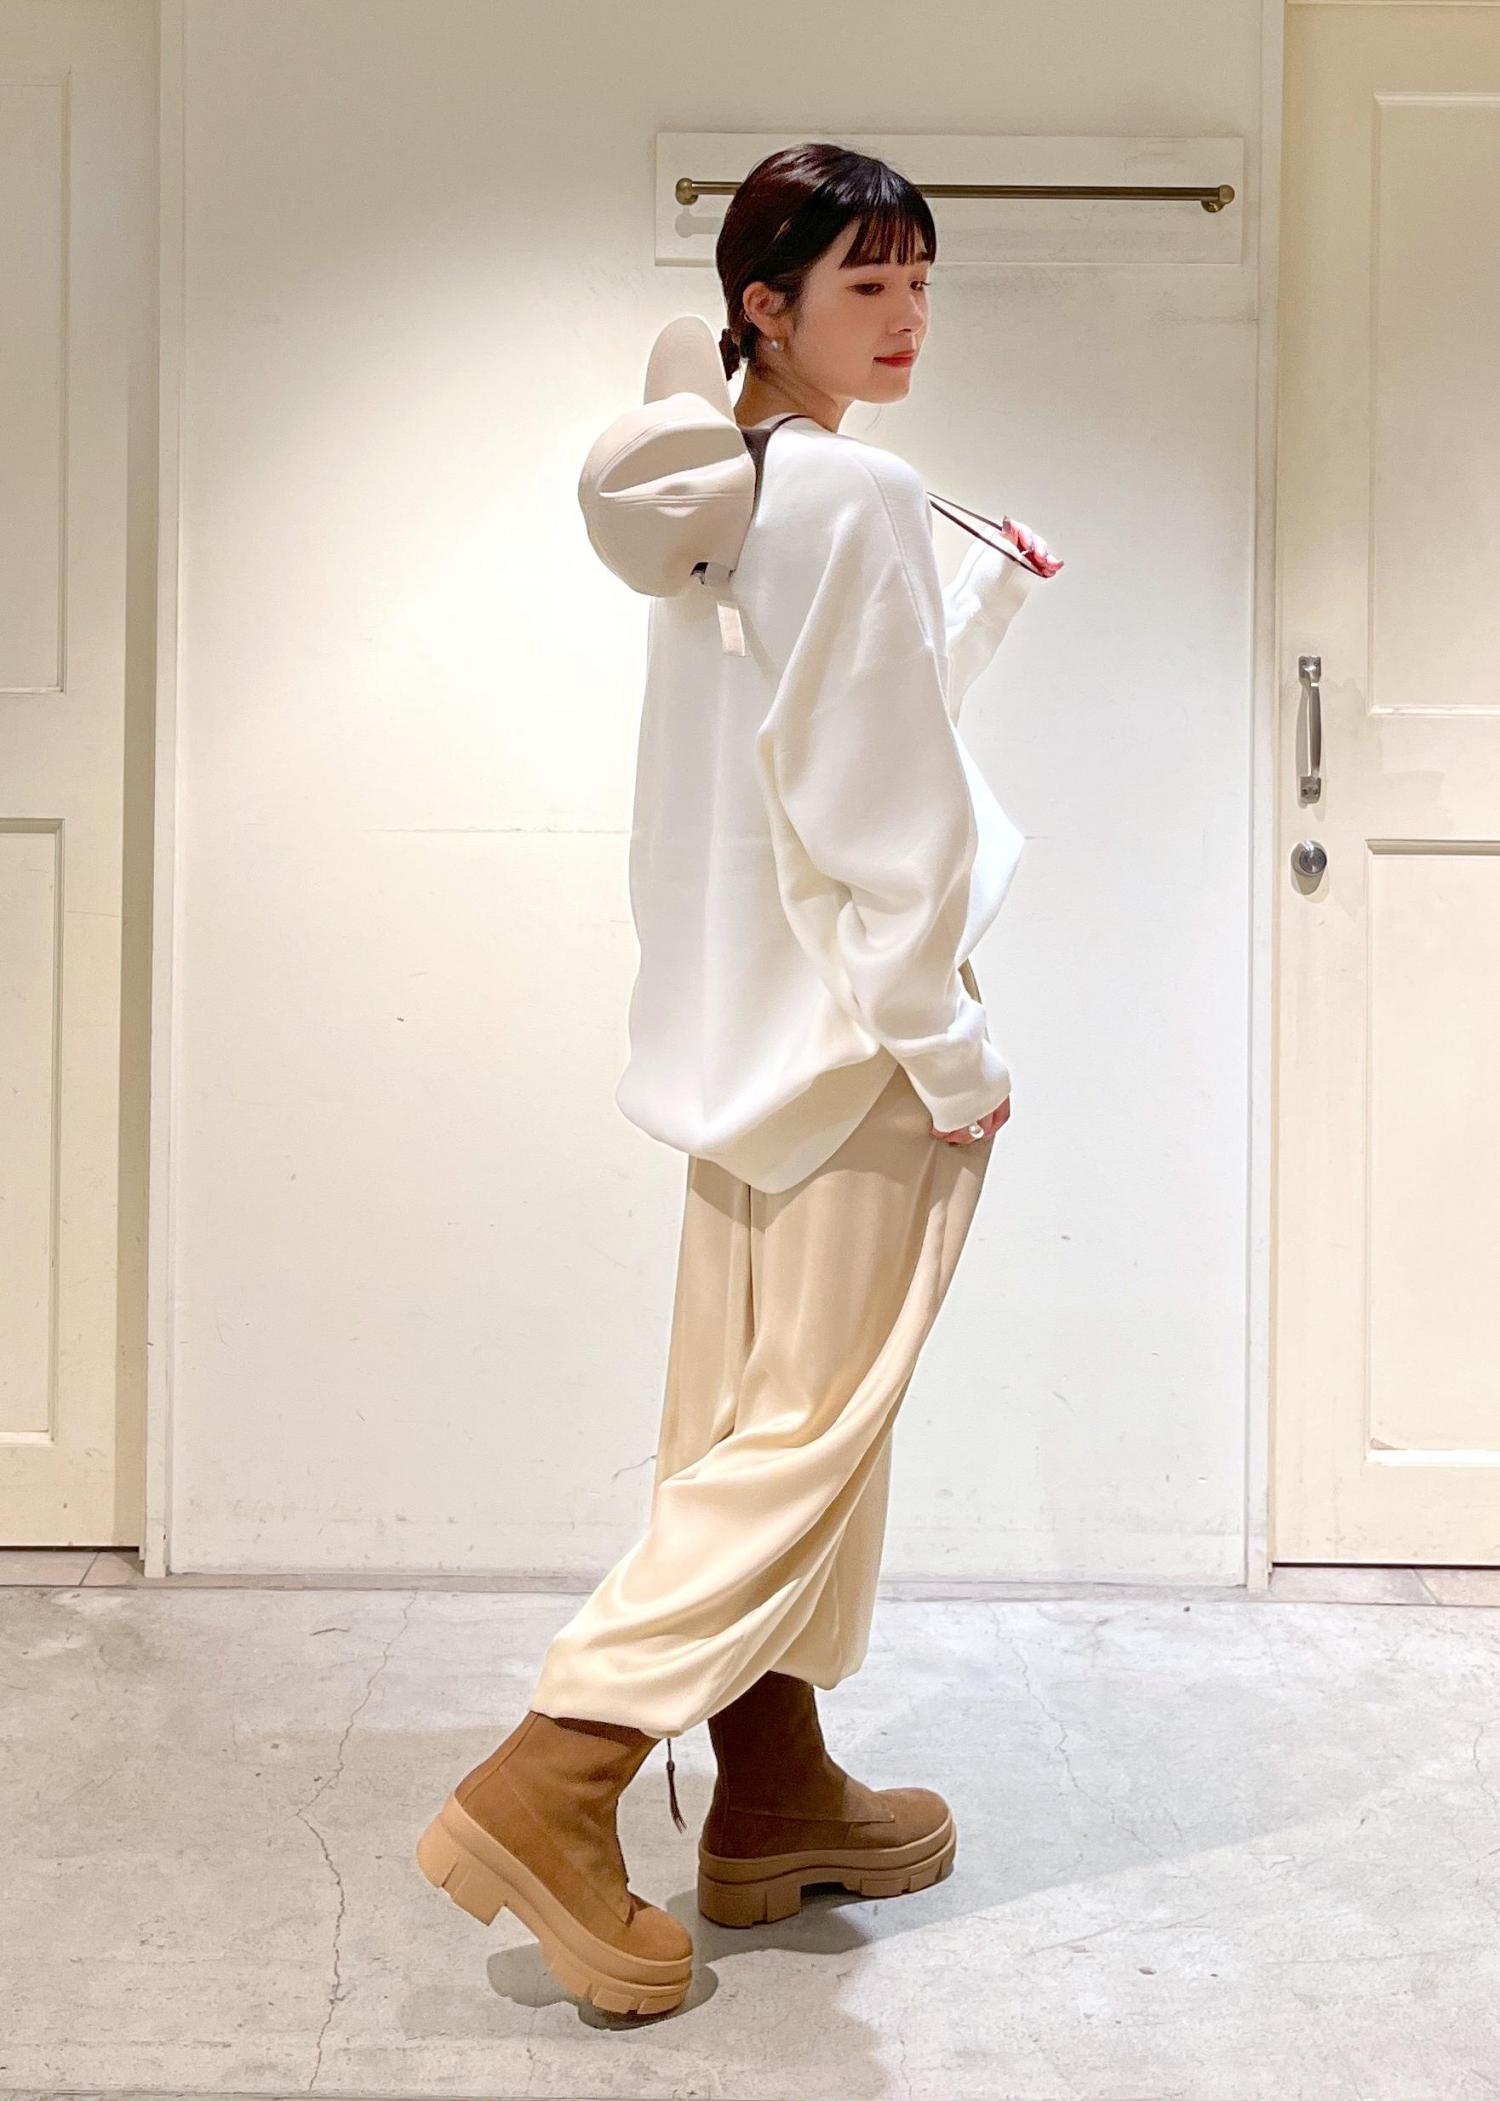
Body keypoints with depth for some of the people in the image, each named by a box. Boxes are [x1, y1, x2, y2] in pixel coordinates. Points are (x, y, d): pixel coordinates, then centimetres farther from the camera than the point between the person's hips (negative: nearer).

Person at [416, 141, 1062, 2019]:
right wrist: (948, 1045, -15)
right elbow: (884, 804, -20)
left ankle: (775, 1795, 26)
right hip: (852, 1022, -9)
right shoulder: (858, 494, -16)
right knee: (813, 1424, -3)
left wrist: (989, 590, 29)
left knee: (748, 1416, 13)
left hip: (742, 1022, 10)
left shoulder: (720, 501, 12)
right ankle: (551, 1781, -5)